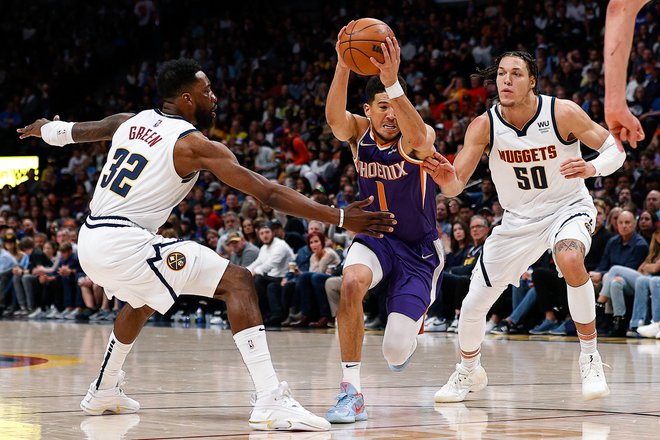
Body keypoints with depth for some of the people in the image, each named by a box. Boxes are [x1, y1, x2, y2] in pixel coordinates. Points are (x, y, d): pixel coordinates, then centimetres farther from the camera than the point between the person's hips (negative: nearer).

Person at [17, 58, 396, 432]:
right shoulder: (194, 145, -8)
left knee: (142, 300, 39)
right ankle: (272, 403, -25)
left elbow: (75, 130, 37)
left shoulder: (128, 122, 14)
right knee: (238, 282, -11)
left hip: (89, 243, 9)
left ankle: (104, 393, 50)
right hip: (125, 243, -9)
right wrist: (340, 218, -14)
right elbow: (269, 193, -13)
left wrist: (44, 129, 60)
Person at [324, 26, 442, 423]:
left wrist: (393, 81, -59)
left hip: (419, 249, -2)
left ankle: (412, 328, 33)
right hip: (375, 237, 2)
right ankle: (352, 392, -26)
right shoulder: (359, 131, -9)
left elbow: (418, 137, -46)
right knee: (351, 283, -34)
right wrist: (343, 68, -50)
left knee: (396, 353, -9)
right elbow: (334, 117, -33)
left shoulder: (418, 139, -20)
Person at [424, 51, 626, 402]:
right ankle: (469, 372, 34)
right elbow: (456, 184, -19)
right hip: (519, 219, 3)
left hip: (567, 206, -3)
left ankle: (590, 356, -21)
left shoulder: (563, 113, -21)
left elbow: (615, 148, -12)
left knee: (570, 259, -38)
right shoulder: (484, 126, -16)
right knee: (473, 305, 3)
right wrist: (448, 181, -44)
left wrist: (592, 168, -33)